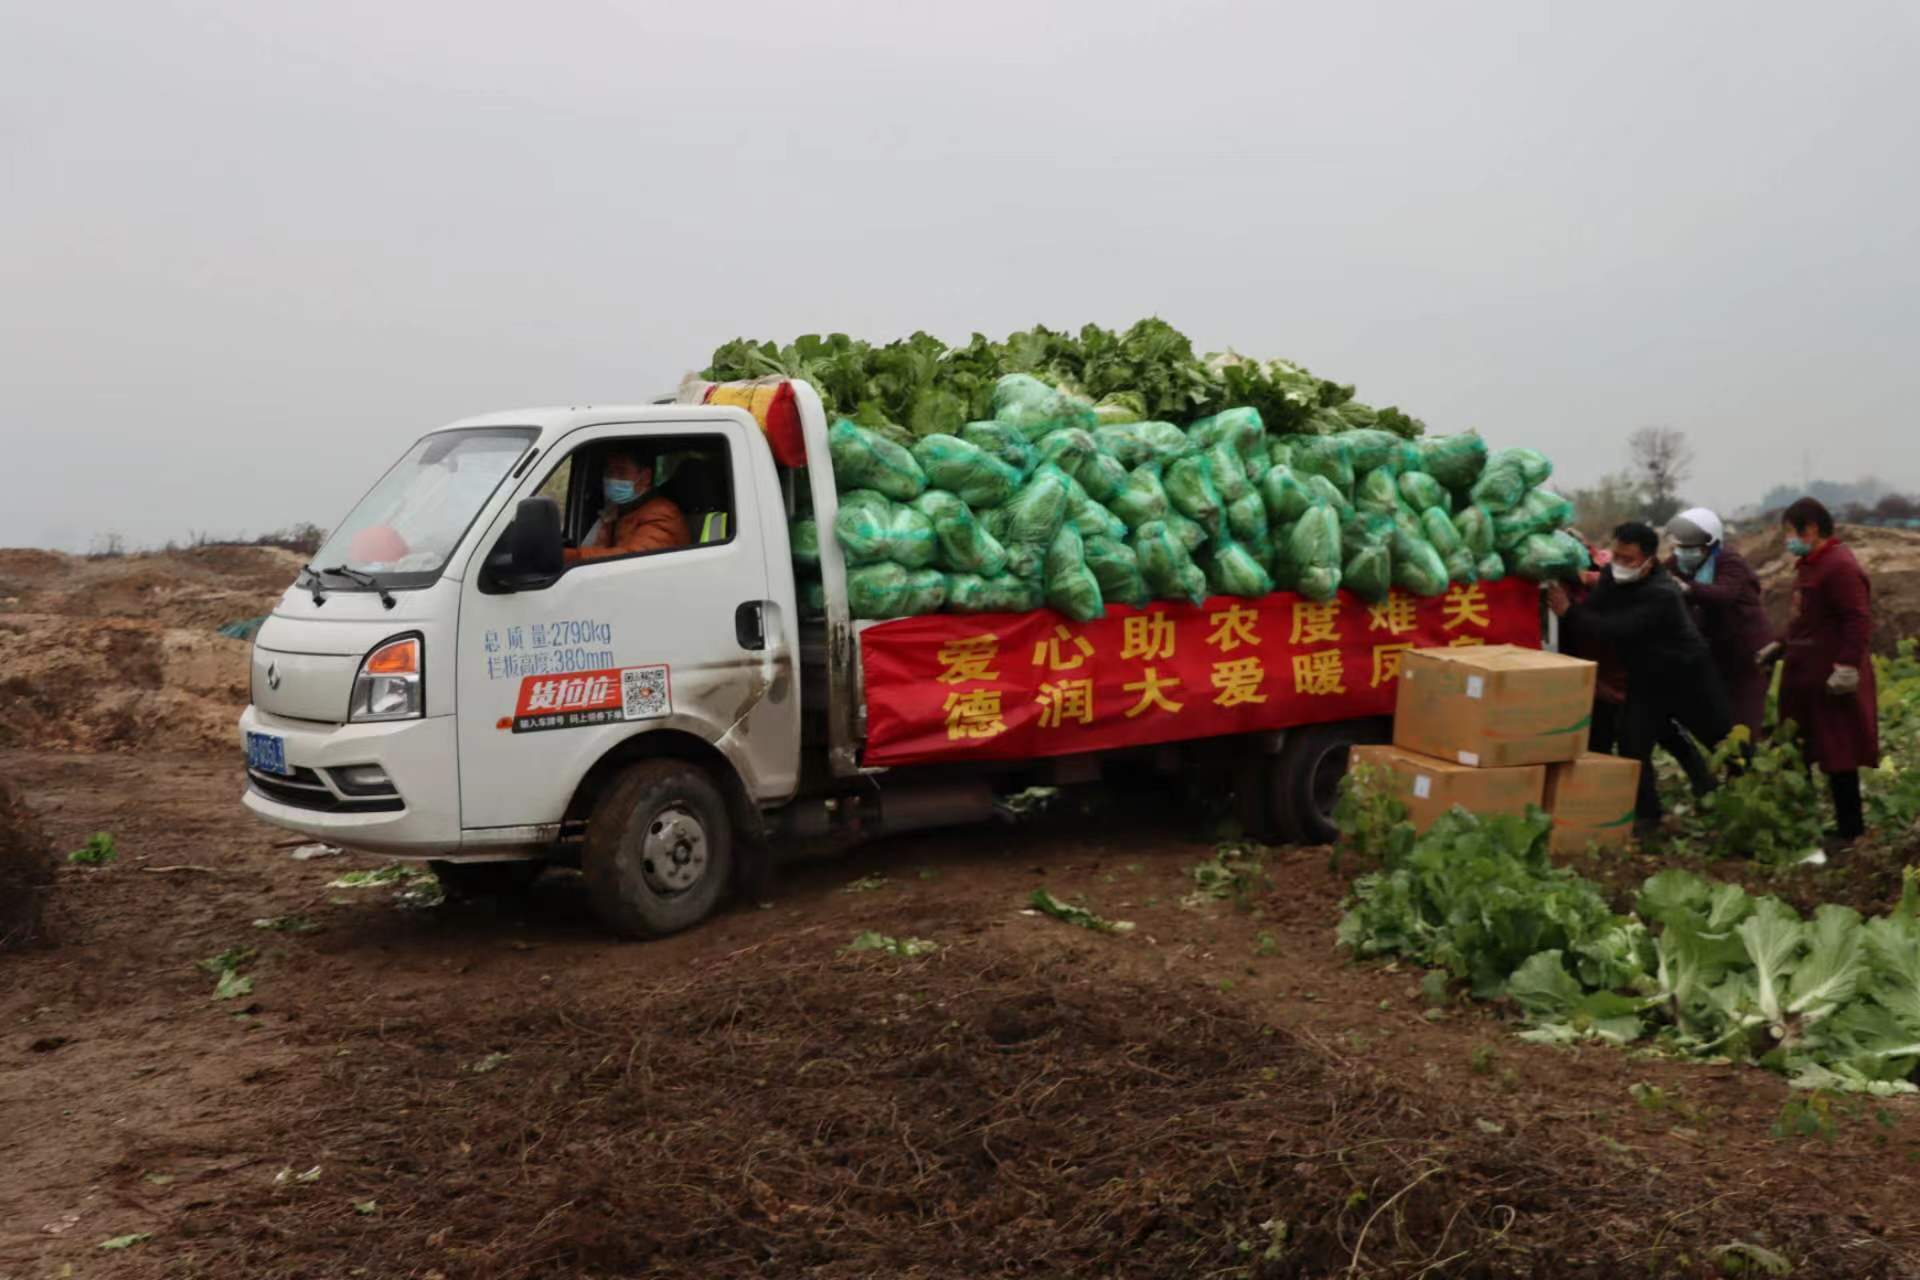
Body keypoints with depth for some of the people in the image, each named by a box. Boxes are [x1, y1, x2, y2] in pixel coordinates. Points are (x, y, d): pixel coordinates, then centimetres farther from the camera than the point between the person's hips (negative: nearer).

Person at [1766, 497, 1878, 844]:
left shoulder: (1840, 567, -18)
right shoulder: (1810, 564, 13)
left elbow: (1858, 621, -23)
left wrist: (1847, 667, -27)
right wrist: (1780, 647, 20)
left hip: (1831, 681, -10)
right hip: (1805, 676, 10)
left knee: (1837, 758, -2)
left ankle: (1850, 832, 8)